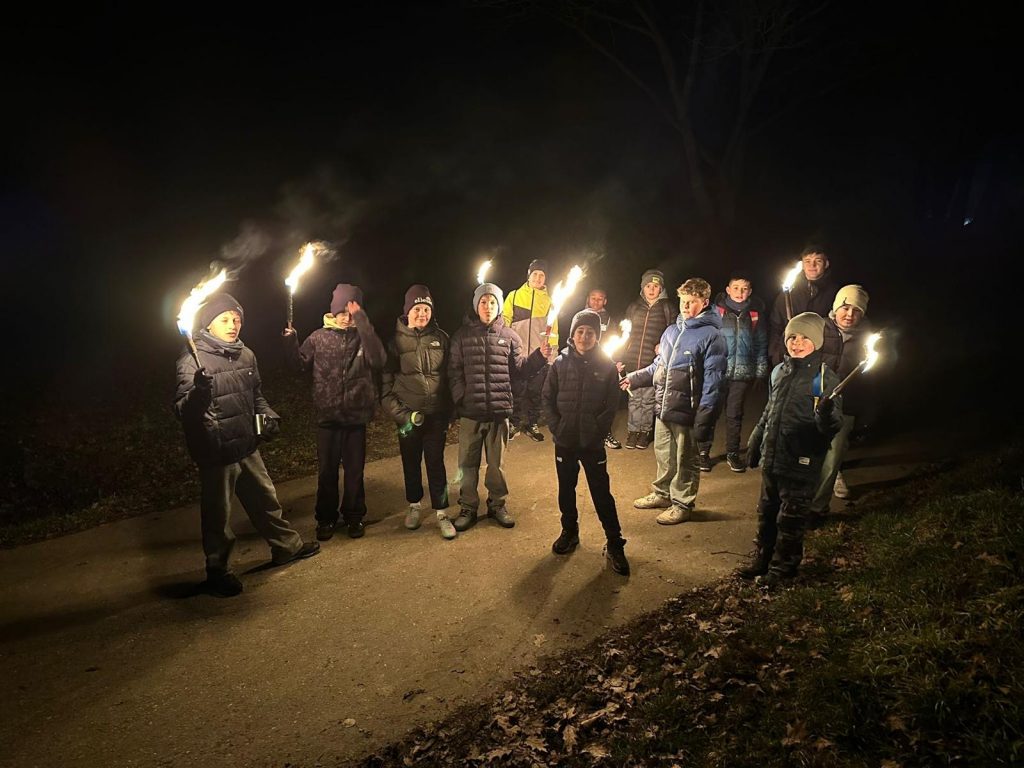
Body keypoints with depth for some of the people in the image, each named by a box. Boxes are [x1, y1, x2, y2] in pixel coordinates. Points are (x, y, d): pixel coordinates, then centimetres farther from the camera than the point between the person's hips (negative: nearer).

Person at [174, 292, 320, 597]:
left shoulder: (245, 354, 5)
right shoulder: (194, 361, -16)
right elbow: (182, 410, -24)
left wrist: (267, 415, 1)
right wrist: (198, 393, -44)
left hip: (247, 446, 7)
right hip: (216, 452, -7)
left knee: (265, 499, 21)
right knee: (218, 515, 6)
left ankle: (287, 546, 39)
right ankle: (218, 573, 23)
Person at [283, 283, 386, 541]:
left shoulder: (363, 336, -2)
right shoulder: (319, 337, 1)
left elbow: (377, 360, -21)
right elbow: (300, 363, 4)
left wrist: (361, 320, -24)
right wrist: (290, 341, -14)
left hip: (356, 416, -1)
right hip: (327, 416, 1)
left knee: (355, 471, 10)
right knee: (326, 471, 10)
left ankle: (354, 516, 26)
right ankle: (326, 518, 26)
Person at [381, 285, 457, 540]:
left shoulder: (441, 338, 0)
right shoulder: (396, 340, -4)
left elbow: (449, 375, 6)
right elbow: (386, 379, -3)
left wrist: (448, 411, 3)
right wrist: (399, 413, -10)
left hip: (436, 413, 0)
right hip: (408, 414, 0)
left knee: (436, 463, 1)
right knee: (411, 462, 13)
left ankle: (441, 513, 12)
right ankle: (415, 506, 31)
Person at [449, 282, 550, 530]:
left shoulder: (508, 336, 5)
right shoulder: (463, 335, 2)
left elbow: (519, 368, 6)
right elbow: (454, 371, 1)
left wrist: (540, 356, -8)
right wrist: (459, 398, -9)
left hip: (499, 410, 1)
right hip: (470, 411, 0)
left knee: (497, 463, 12)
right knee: (468, 463, 8)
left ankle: (497, 504, 28)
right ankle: (468, 507, 22)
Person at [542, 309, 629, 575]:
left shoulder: (607, 366, -5)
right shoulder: (560, 363, -1)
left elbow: (611, 405, -4)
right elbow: (548, 399, 1)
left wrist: (597, 430, -11)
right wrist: (557, 427, -8)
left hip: (593, 443, -2)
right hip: (564, 441, 2)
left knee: (601, 493, 1)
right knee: (566, 489, 16)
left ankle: (614, 544, 10)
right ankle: (569, 532, 35)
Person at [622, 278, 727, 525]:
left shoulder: (711, 336, -11)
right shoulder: (671, 331, 11)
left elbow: (712, 381, -16)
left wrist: (704, 418, -20)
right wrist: (634, 378, 13)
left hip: (686, 411, -7)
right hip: (663, 407, 7)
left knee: (685, 460, 7)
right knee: (663, 454, 19)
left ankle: (682, 504, 20)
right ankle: (662, 493, 36)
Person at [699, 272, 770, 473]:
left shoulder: (756, 315, 6)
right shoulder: (716, 311, -2)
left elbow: (761, 345, 11)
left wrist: (760, 372, 9)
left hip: (742, 373, 2)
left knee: (735, 414, 10)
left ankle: (732, 453, 21)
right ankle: (703, 452, 12)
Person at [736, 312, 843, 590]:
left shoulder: (824, 377, -13)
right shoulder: (779, 371, 7)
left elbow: (832, 425, -17)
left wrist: (826, 415, -39)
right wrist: (755, 441, 21)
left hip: (801, 464, -6)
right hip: (771, 458, 6)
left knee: (790, 519, 7)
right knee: (766, 513, 17)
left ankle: (783, 567, 23)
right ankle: (762, 559, 33)